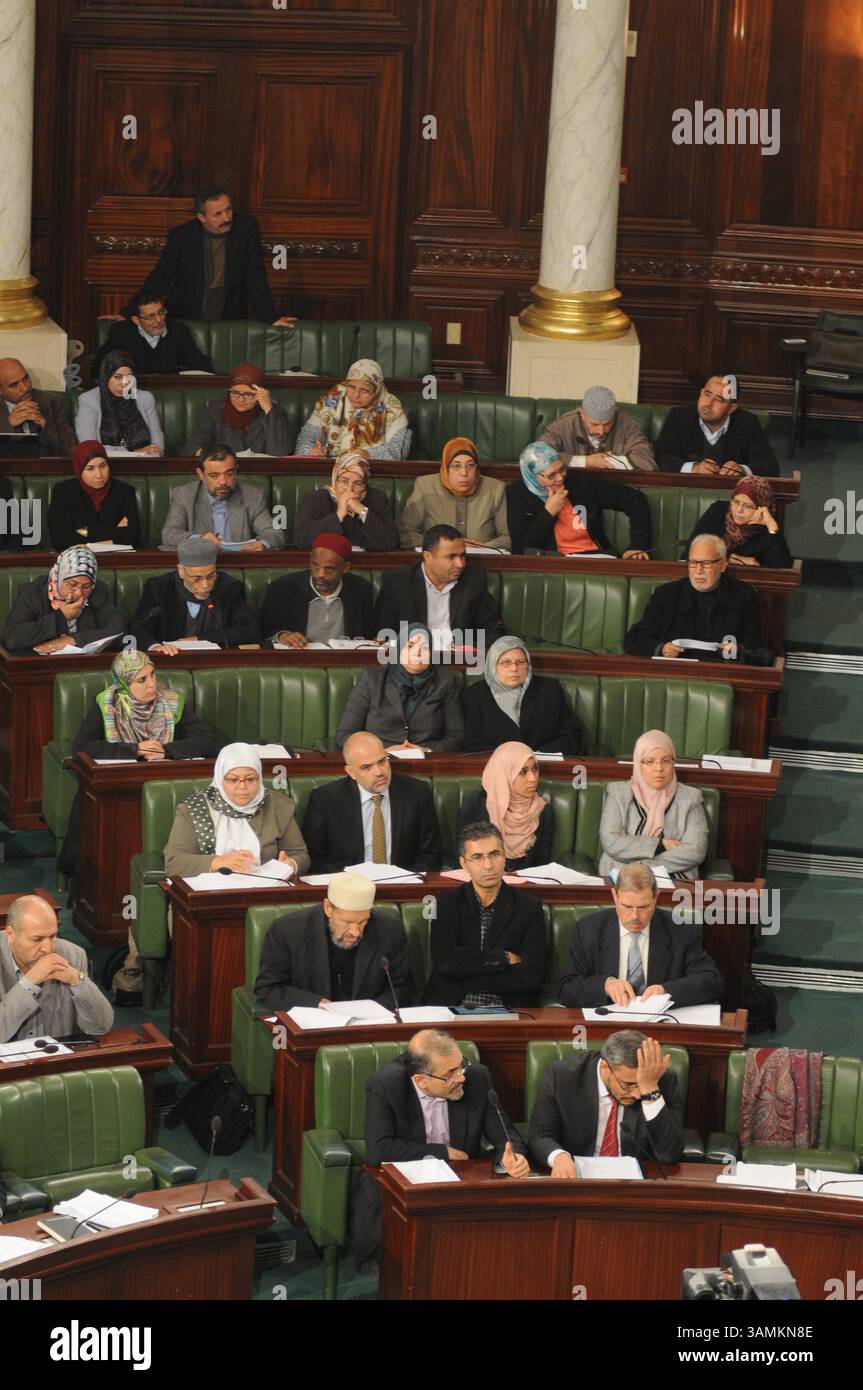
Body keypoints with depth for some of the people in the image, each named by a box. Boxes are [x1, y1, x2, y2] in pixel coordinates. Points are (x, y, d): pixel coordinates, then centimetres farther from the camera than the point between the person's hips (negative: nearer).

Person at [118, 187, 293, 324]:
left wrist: (271, 318, -8)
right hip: (185, 321, 0)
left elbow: (255, 277, -2)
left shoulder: (247, 227, -6)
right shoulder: (181, 235, -7)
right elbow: (161, 277, 0)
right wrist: (128, 313, -6)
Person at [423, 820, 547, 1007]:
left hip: (506, 1011, -1)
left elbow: (533, 976, -4)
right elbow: (444, 961, -6)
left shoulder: (529, 907, 7)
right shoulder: (446, 903, 9)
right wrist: (505, 958, -6)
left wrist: (465, 977, -7)